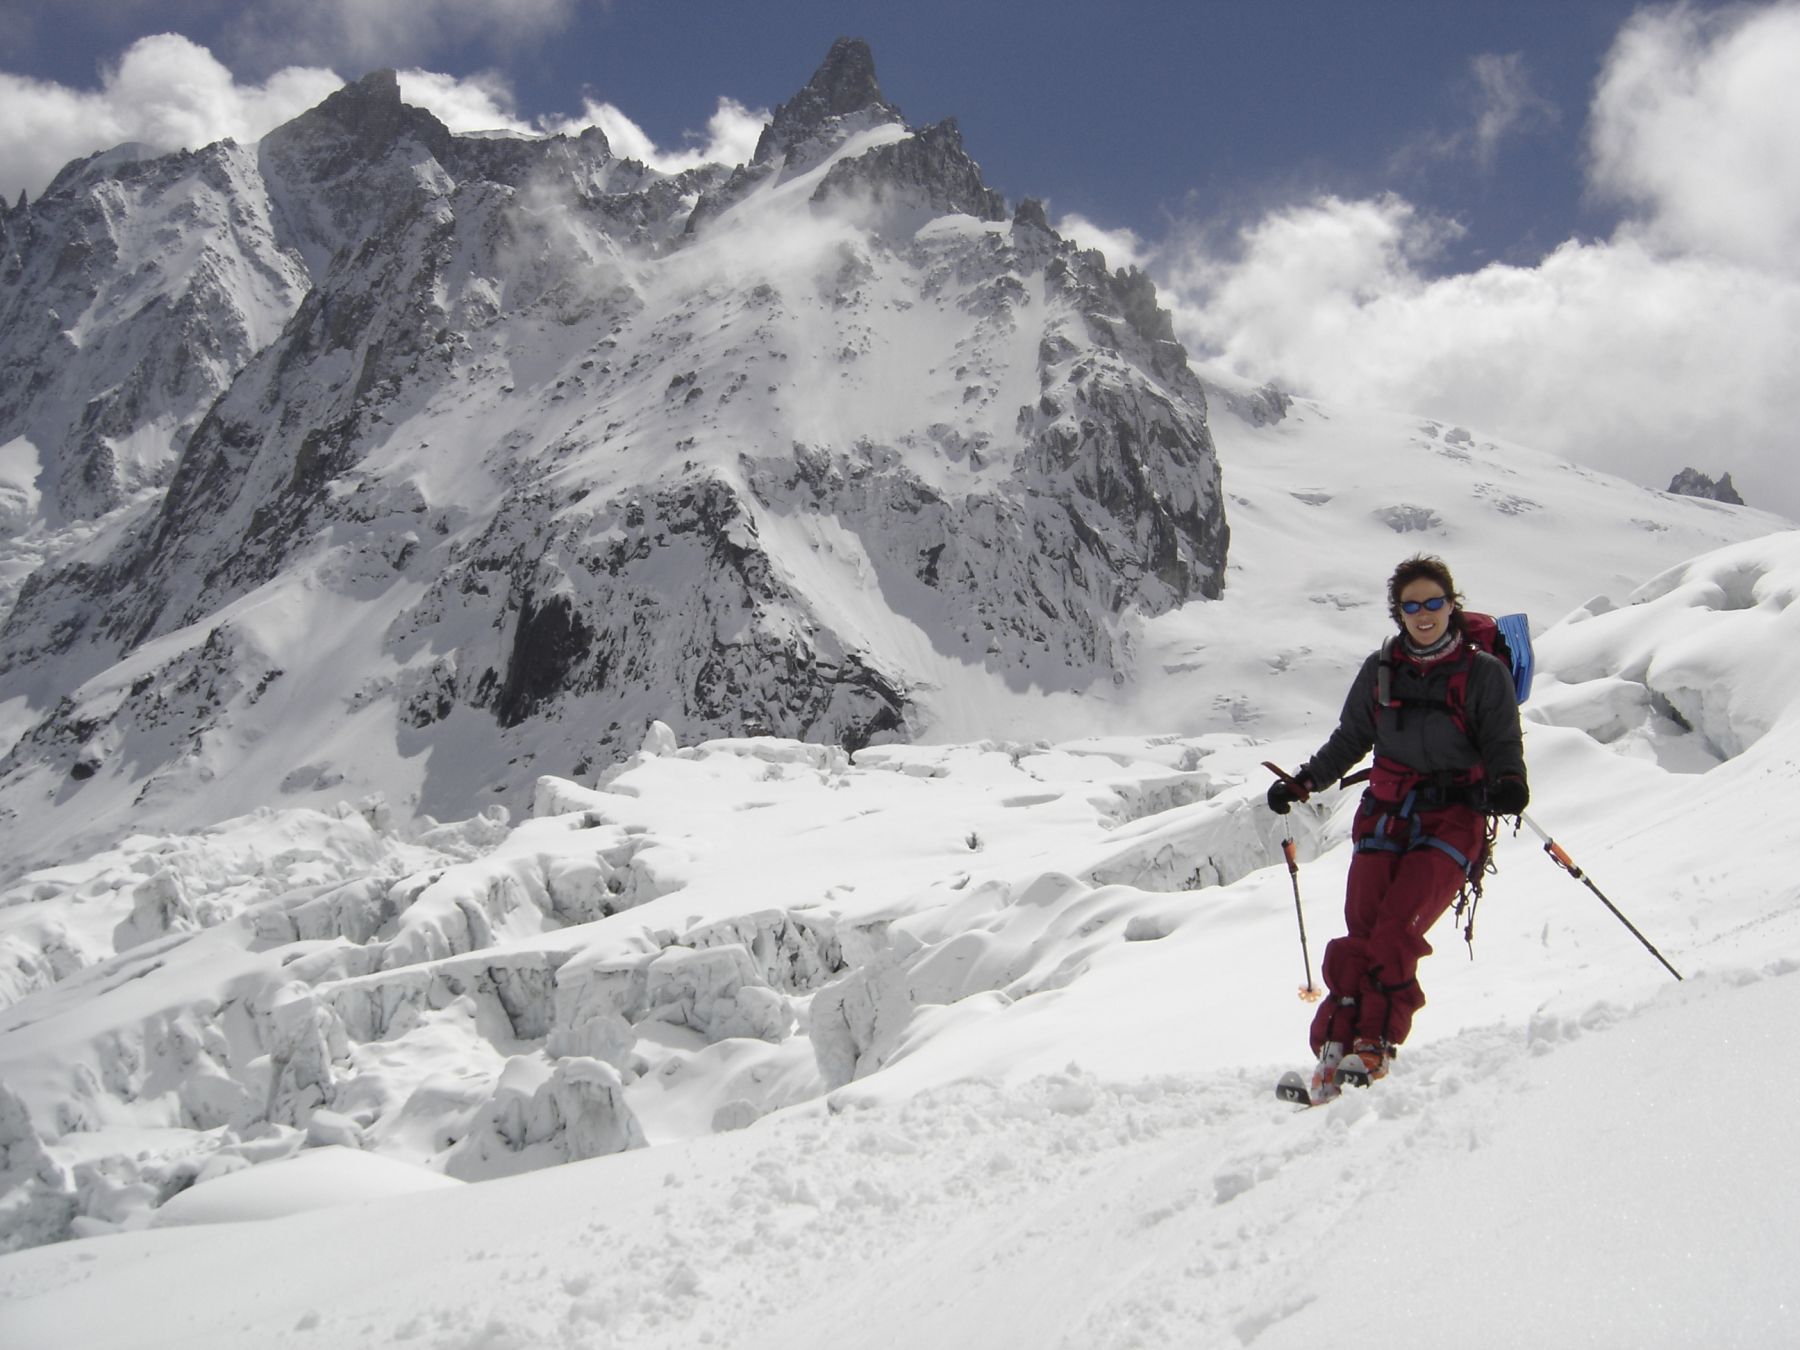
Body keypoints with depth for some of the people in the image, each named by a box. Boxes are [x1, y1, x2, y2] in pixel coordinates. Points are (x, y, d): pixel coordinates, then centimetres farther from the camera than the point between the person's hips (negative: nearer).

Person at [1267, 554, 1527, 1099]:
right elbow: (1350, 740, 21)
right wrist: (1303, 783, 11)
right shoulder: (1380, 670, 13)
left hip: (1454, 818, -3)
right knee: (1360, 935, -12)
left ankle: (1371, 1049, -18)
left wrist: (1508, 783, -19)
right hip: (1386, 812, 3)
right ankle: (1335, 1049, -12)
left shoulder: (1483, 673, 3)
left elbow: (1503, 744, 3)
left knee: (1395, 934, -20)